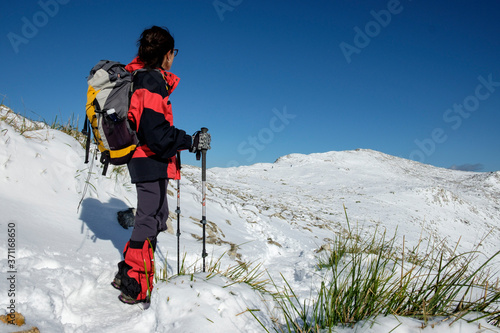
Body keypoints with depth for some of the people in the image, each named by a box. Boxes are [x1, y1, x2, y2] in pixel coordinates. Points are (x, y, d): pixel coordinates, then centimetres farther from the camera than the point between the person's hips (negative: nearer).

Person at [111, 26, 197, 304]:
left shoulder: (140, 77, 14)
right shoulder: (152, 81, -16)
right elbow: (155, 131, -25)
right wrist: (188, 141, -18)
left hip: (143, 159, 10)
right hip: (152, 162, -10)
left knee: (156, 216, 18)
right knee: (150, 220, -2)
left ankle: (127, 275, 28)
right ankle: (136, 288, 8)